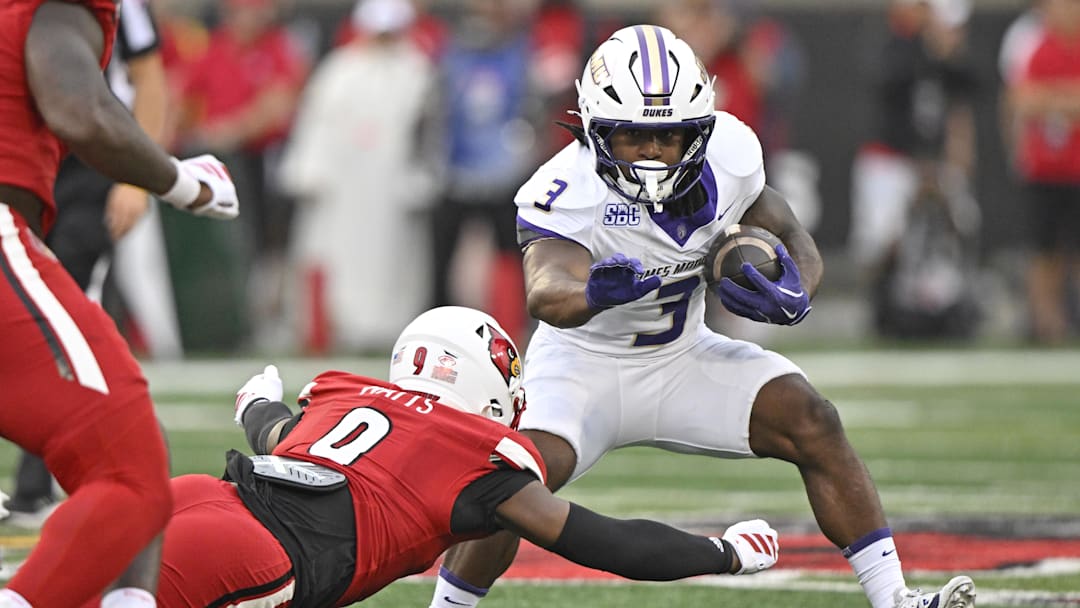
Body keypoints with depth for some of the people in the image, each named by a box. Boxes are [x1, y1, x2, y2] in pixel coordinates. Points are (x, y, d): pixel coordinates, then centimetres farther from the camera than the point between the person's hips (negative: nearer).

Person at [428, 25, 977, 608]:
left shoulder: (728, 156, -13)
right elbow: (545, 292, -45)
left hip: (682, 359, 4)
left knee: (812, 423, -14)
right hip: (584, 362, -4)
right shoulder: (569, 192, -28)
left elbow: (795, 244, 2)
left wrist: (791, 293, -22)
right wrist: (594, 292, -69)